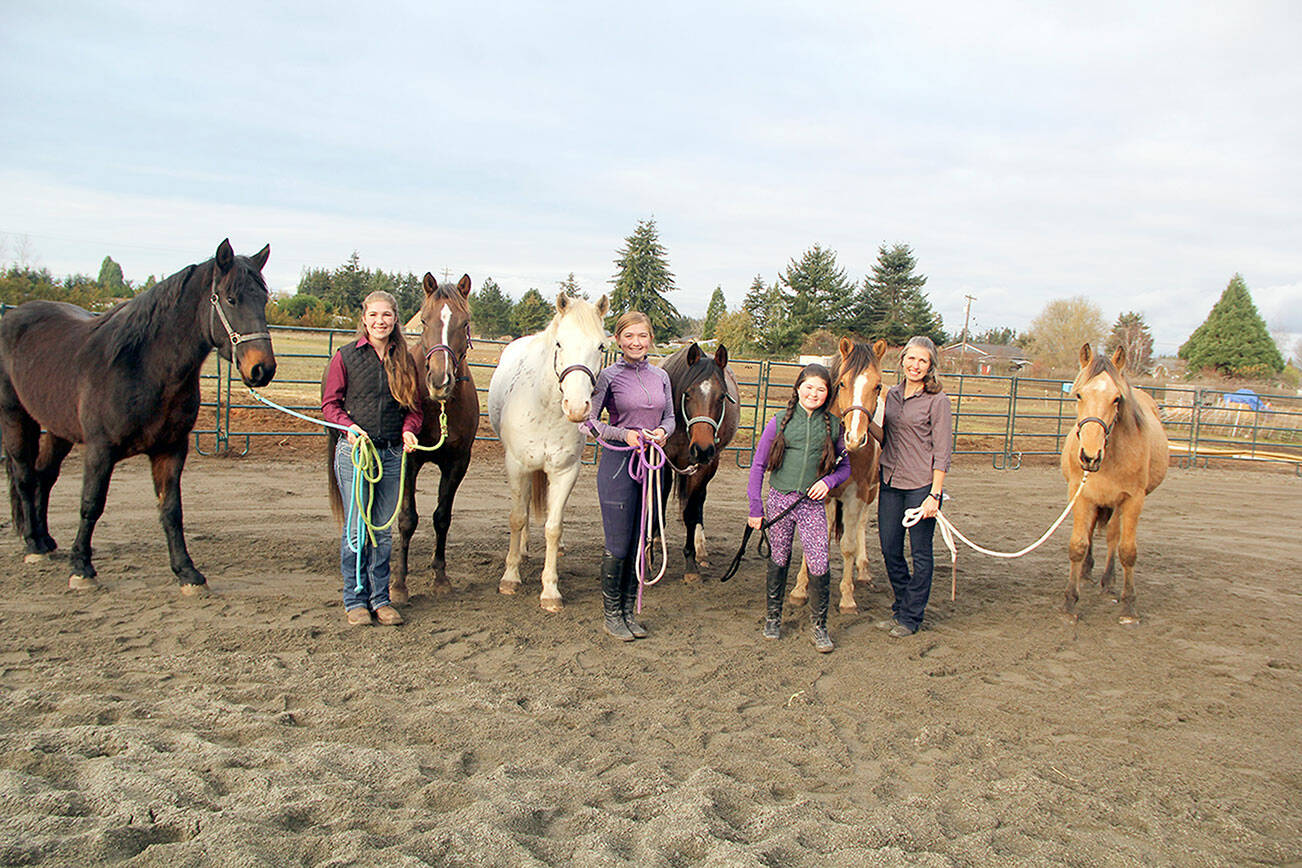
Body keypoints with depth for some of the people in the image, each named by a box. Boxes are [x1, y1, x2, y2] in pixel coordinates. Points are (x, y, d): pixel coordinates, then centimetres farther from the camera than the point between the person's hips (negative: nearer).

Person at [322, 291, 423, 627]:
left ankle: (380, 598, 18)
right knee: (356, 529, 0)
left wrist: (408, 429, -8)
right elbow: (329, 403, 2)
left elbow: (415, 407, 12)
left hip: (392, 453, 3)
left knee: (383, 531, 8)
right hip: (354, 451, -2)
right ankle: (355, 599, 13)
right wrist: (349, 425, -16)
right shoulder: (346, 356, 0)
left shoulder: (404, 360, 8)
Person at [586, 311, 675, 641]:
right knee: (618, 547, 0)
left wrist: (662, 432, -6)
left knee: (640, 544, 11)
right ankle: (612, 614, 15)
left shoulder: (660, 376, 8)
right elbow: (589, 420, -6)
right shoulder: (609, 376, -6)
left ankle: (629, 611, 24)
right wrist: (625, 434, -17)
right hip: (618, 463, -5)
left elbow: (670, 417, 16)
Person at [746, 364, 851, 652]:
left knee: (819, 565, -7)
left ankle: (819, 626, 9)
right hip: (780, 499, 0)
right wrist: (755, 507, 0)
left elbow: (846, 466, 14)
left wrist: (829, 480, -8)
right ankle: (773, 616, 30)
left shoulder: (833, 426, 4)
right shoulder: (780, 422, 1)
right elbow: (758, 464, 3)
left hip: (813, 504, 0)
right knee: (778, 560, 11)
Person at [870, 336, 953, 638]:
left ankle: (910, 617, 17)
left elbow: (942, 452, -9)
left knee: (920, 553, 5)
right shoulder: (892, 395, 9)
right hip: (890, 482, 6)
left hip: (921, 486, -6)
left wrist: (934, 495, -15)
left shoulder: (937, 400, -8)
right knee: (889, 549, 11)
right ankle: (901, 607, 29)